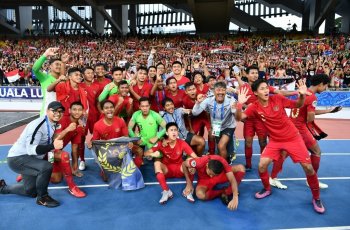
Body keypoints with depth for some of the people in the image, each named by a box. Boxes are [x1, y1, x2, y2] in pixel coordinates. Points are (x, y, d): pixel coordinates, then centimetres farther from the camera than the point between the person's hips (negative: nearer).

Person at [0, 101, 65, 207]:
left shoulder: (52, 125, 1)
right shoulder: (38, 125, -26)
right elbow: (31, 149, -35)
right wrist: (52, 146, -46)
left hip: (29, 159, 10)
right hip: (17, 158, -9)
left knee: (30, 191, 22)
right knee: (46, 166, -34)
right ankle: (42, 197, -12)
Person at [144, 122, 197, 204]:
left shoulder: (182, 143, -13)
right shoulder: (161, 143, -12)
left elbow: (195, 157, -17)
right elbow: (146, 153, -13)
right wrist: (153, 154, -37)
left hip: (179, 169, 0)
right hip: (167, 170, 0)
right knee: (157, 163, -31)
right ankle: (166, 191, -33)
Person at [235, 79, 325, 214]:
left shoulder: (278, 99, -12)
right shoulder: (254, 107, -11)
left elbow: (298, 105, -2)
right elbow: (239, 118, -19)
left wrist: (302, 95, -23)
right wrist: (239, 104, -36)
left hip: (292, 137, -1)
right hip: (275, 140, 1)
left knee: (308, 167, -3)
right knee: (262, 165, -11)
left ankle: (316, 198, 20)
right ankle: (267, 189, 19)